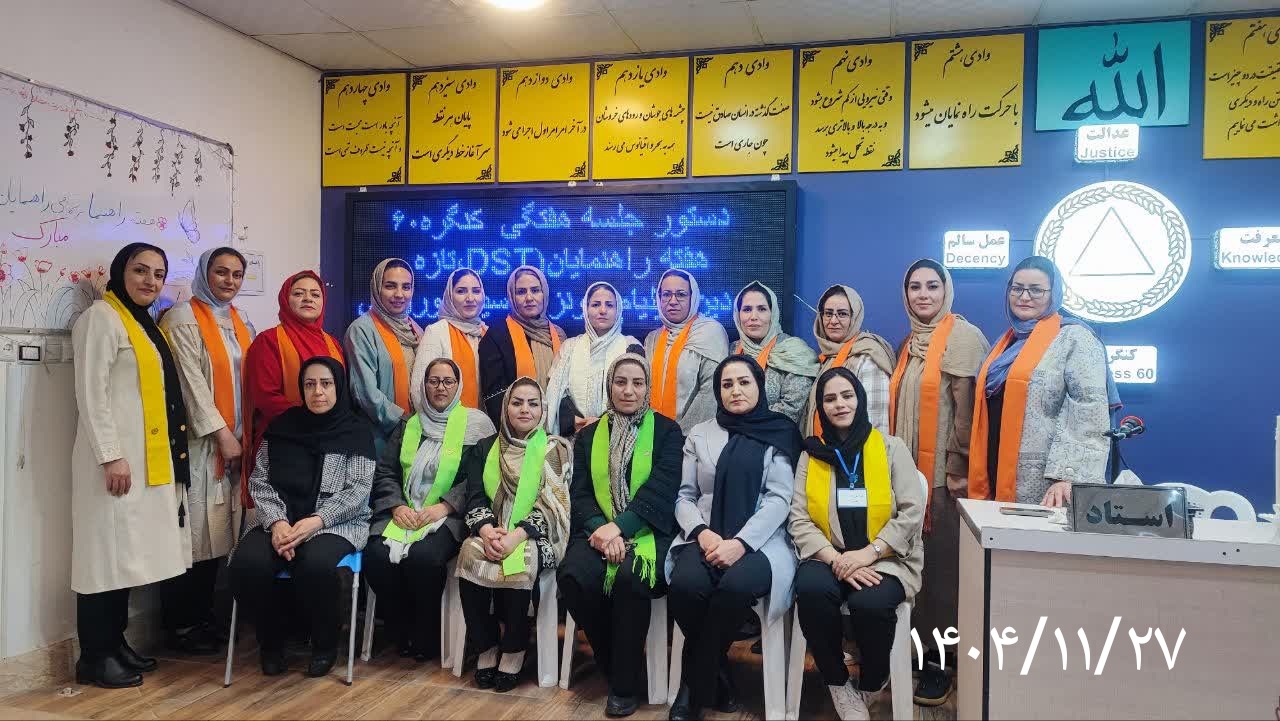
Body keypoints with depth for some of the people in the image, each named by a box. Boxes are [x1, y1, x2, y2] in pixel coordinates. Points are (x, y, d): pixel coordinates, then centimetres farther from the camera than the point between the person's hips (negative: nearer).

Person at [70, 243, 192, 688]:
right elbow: (90, 393, -15)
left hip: (150, 458, 9)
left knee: (126, 552, 11)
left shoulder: (146, 323, 18)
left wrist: (169, 455, 18)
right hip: (116, 457, -9)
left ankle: (115, 644, 20)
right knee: (107, 552, -4)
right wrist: (110, 455, -20)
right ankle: (94, 657, 4)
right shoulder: (102, 317, -7)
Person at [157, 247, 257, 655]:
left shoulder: (239, 323, 17)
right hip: (199, 440, -6)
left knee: (217, 531, 8)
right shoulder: (184, 319, -5)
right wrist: (222, 434, -13)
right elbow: (192, 383, -11)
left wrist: (243, 434, 9)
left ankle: (203, 617, 18)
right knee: (192, 532, -4)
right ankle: (180, 626, 7)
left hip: (233, 441, 6)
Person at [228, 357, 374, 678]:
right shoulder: (281, 426, 11)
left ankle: (325, 643, -5)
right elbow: (260, 480, 6)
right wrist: (276, 521, -13)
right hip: (280, 520, 3)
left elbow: (358, 490, -5)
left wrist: (316, 521, -20)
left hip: (337, 523, -3)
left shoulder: (357, 431, 3)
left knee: (315, 565, -36)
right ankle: (272, 640, 2)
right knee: (246, 565, -28)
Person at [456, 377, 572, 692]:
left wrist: (516, 536, -23)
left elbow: (552, 505, -8)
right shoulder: (486, 448, 13)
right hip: (491, 534, 3)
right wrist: (487, 530, -19)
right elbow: (475, 498, 3)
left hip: (535, 537, -3)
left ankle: (513, 649, -12)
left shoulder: (556, 449, 3)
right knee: (470, 553, -29)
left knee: (518, 562, -34)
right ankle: (486, 646, -13)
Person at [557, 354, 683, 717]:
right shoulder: (589, 435, 15)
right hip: (599, 530, 3)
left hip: (648, 531, -3)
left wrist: (619, 526, -21)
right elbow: (580, 492, 5)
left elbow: (661, 488, -7)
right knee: (574, 576, -28)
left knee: (630, 578, -34)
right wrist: (599, 528, -16)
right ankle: (615, 668, -4)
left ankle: (626, 683, -13)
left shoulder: (667, 431, 6)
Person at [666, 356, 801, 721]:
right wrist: (702, 533, -11)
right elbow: (684, 496, 10)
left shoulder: (781, 433, 6)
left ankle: (695, 682, -11)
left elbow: (779, 499, -4)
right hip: (705, 538, 2)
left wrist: (740, 542, -17)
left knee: (737, 585, -35)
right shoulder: (699, 434, 15)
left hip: (758, 540, -2)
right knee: (685, 585, -30)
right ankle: (716, 673, -4)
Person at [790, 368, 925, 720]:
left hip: (885, 560, -1)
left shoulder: (892, 447, 5)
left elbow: (912, 512, -4)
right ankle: (838, 684, -7)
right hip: (829, 559, 2)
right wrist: (836, 560, -16)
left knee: (869, 604, -33)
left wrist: (868, 553, -16)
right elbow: (799, 520, 0)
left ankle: (870, 685, 0)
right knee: (811, 589, -32)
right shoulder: (811, 455, 9)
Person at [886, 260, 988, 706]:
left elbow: (967, 407, -14)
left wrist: (959, 468, -17)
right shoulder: (909, 343, 15)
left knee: (941, 565, -2)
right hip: (909, 471, 7)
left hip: (945, 473, -7)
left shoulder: (963, 336, -8)